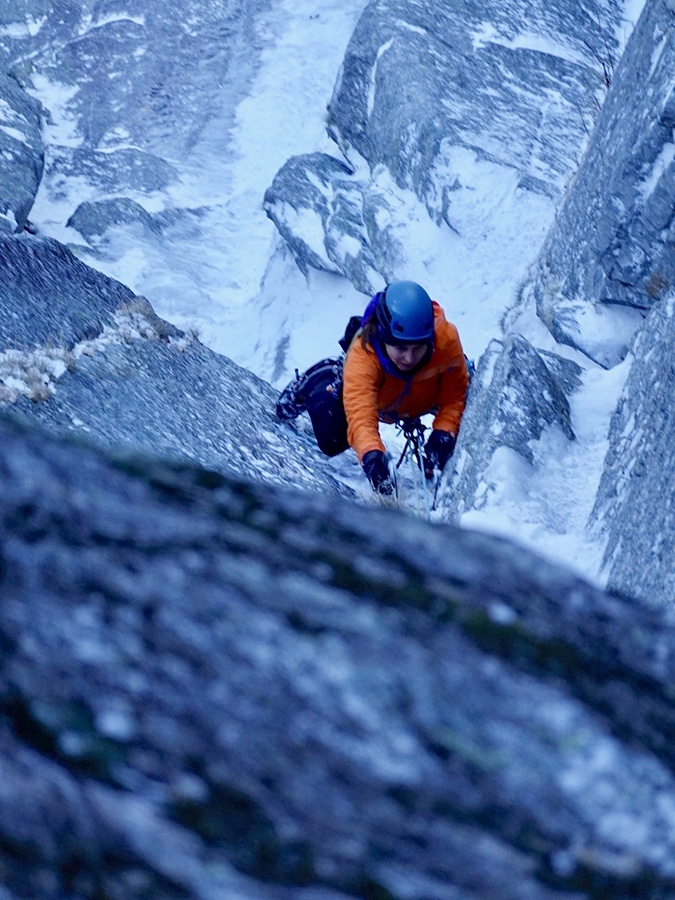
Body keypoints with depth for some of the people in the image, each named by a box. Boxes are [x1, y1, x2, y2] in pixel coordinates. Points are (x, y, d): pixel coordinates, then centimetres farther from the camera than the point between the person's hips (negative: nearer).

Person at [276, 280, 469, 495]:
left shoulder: (446, 338, -41)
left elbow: (454, 398, -29)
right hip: (372, 396, -2)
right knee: (332, 442, -5)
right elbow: (360, 418, -55)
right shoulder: (362, 356, -45)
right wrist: (372, 458, -73)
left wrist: (442, 436, -45)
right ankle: (315, 383, 24)